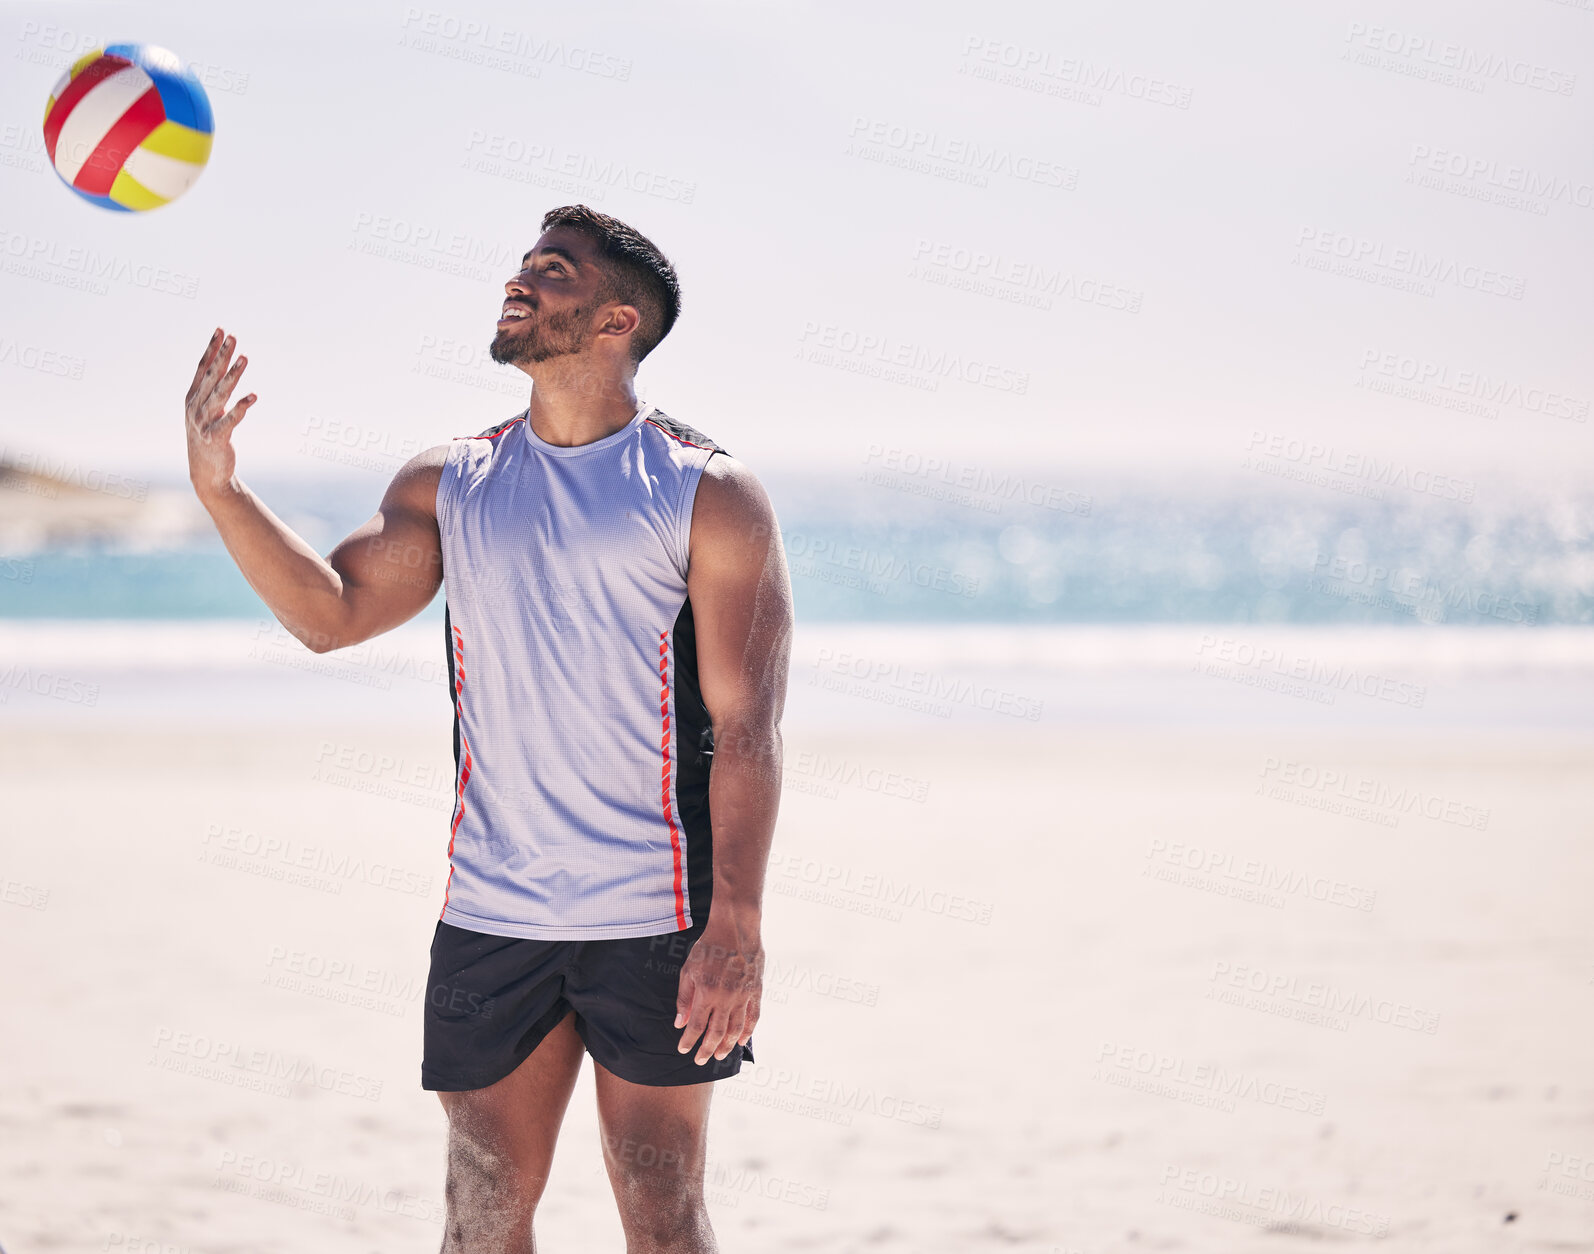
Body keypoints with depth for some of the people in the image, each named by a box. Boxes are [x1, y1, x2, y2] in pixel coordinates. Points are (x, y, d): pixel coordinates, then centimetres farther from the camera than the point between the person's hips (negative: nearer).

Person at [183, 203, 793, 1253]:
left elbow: (746, 725, -9)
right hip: (491, 918, 4)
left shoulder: (707, 494, -5)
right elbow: (330, 613, 4)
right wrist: (221, 489, -11)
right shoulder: (449, 486, 10)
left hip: (653, 923, -4)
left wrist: (736, 928, -16)